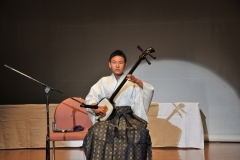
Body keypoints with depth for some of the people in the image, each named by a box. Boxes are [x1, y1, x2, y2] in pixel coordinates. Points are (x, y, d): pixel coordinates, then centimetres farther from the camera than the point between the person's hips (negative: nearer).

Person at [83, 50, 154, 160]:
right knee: (96, 132, -30)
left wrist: (136, 81, -21)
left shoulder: (131, 82, 7)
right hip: (108, 117, 1)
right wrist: (95, 108, -13)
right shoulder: (104, 81, 12)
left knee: (140, 133, -29)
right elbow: (90, 98, 8)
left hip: (127, 116, -1)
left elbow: (149, 90, -5)